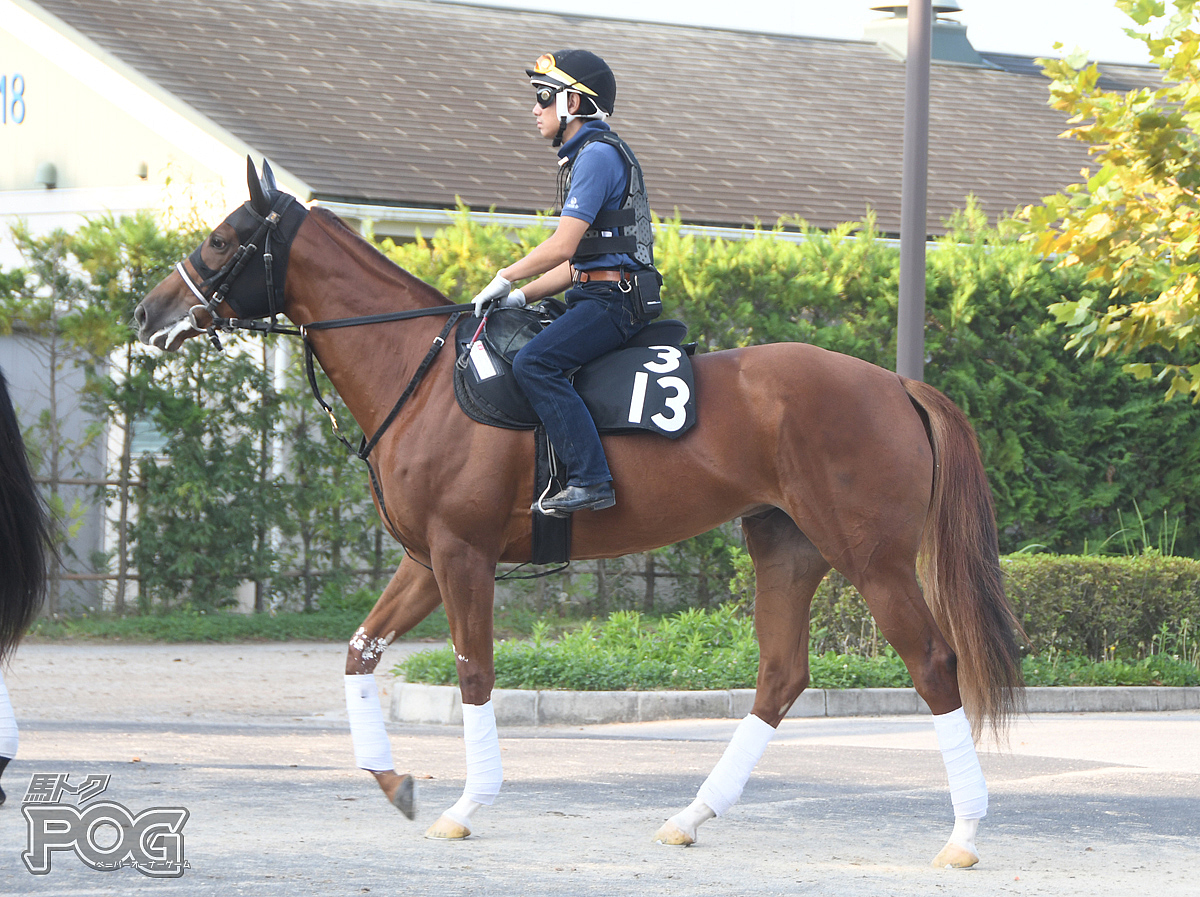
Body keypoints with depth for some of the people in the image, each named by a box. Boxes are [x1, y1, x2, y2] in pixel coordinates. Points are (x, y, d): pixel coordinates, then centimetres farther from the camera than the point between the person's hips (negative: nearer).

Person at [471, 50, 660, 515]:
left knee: (534, 363, -28)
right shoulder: (584, 155, 22)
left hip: (612, 297, -11)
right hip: (597, 293, 11)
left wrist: (507, 278, -6)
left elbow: (562, 246, -18)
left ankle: (589, 480, -33)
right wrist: (523, 296, 14)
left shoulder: (598, 154, -12)